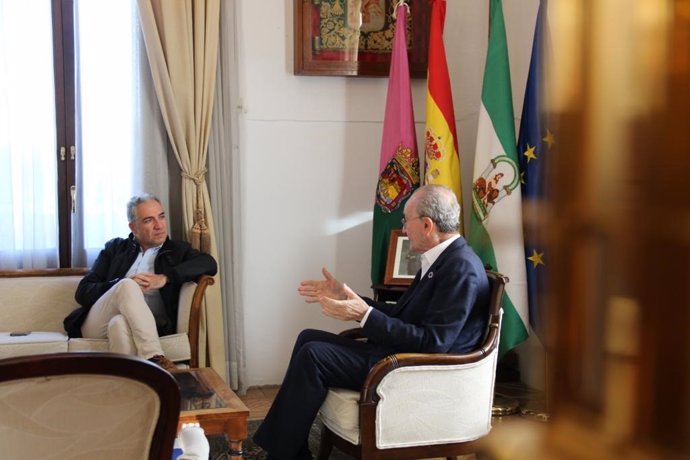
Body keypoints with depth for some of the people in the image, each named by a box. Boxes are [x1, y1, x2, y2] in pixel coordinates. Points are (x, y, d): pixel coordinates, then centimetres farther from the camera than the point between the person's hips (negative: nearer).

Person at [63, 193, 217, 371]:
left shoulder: (176, 250, 20)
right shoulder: (115, 248, 21)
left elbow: (209, 263, -1)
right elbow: (82, 292, 11)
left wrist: (164, 278, -12)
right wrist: (124, 284, -8)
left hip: (144, 328, -1)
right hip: (97, 327, 1)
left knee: (120, 323, -36)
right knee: (127, 286, -30)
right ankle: (154, 359, -41)